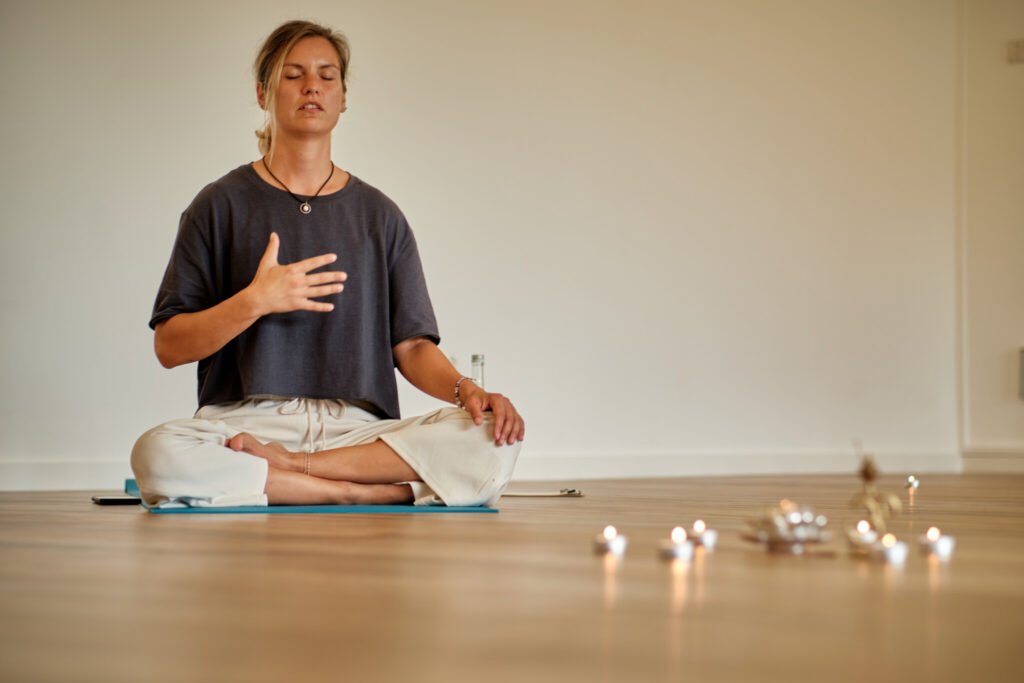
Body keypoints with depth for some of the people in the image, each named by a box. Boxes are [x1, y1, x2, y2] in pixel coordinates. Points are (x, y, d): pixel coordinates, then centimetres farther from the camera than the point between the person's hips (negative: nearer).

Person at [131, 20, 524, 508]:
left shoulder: (379, 216, 16)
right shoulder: (221, 206, 9)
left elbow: (412, 347, 10)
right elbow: (169, 347, 3)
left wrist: (466, 389, -11)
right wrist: (255, 302, -13)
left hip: (357, 428, 2)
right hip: (248, 422, -2)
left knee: (490, 441, -25)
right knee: (157, 454, -36)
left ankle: (288, 467, -19)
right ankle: (374, 493, -24)